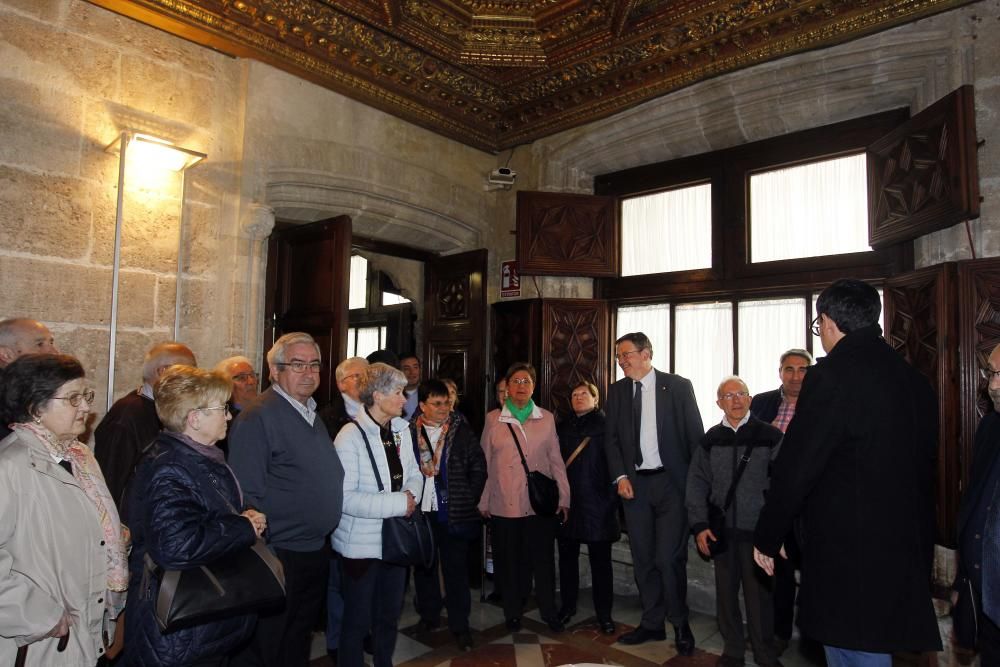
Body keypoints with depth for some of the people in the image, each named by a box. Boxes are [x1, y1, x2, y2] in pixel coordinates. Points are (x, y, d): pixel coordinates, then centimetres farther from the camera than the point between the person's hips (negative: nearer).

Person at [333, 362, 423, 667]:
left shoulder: (402, 430, 1)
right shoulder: (350, 437, -20)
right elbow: (345, 498, -25)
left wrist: (411, 493, -12)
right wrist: (399, 503, -25)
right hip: (361, 543, -6)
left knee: (390, 614, 22)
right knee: (358, 619, 11)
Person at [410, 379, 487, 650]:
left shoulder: (462, 431, -2)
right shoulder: (409, 432, -2)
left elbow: (479, 467, 1)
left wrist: (469, 500, -3)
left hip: (453, 513, -1)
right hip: (420, 512, 2)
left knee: (456, 569, 5)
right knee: (424, 566, 16)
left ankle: (460, 624, 18)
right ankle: (429, 614, 34)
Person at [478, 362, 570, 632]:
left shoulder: (546, 418, 5)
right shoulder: (493, 420, 2)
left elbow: (556, 460, 7)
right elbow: (485, 463, 4)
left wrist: (564, 498, 4)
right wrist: (483, 502, 2)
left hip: (541, 503, 1)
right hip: (504, 505, 0)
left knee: (544, 559, 8)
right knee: (509, 562, 9)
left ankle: (549, 612, 26)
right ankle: (512, 614, 28)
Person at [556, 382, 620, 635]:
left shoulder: (605, 425, -3)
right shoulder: (563, 426, 10)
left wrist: (613, 497, -13)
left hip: (597, 502, -4)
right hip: (567, 501, 4)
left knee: (600, 560, 6)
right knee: (567, 556, 13)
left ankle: (604, 614, 18)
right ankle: (567, 606, 29)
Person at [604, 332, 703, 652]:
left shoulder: (678, 386, -3)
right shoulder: (616, 391, 8)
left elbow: (695, 435, -2)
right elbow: (611, 438, 9)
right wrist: (620, 476, -3)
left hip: (671, 481, -4)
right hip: (634, 483, 4)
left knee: (669, 558, -4)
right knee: (643, 559, 11)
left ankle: (680, 623, 19)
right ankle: (652, 623, 27)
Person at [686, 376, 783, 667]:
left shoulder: (770, 435, -3)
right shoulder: (711, 439, 5)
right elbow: (697, 483, 7)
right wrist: (699, 525, 1)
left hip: (757, 530, -3)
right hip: (722, 530, 3)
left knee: (759, 592, 5)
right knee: (726, 591, 12)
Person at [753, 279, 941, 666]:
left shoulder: (831, 375, -17)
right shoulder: (914, 380, 7)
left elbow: (795, 469, -16)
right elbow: (922, 468, 15)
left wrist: (766, 539, -3)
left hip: (850, 557, -8)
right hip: (907, 553, 8)